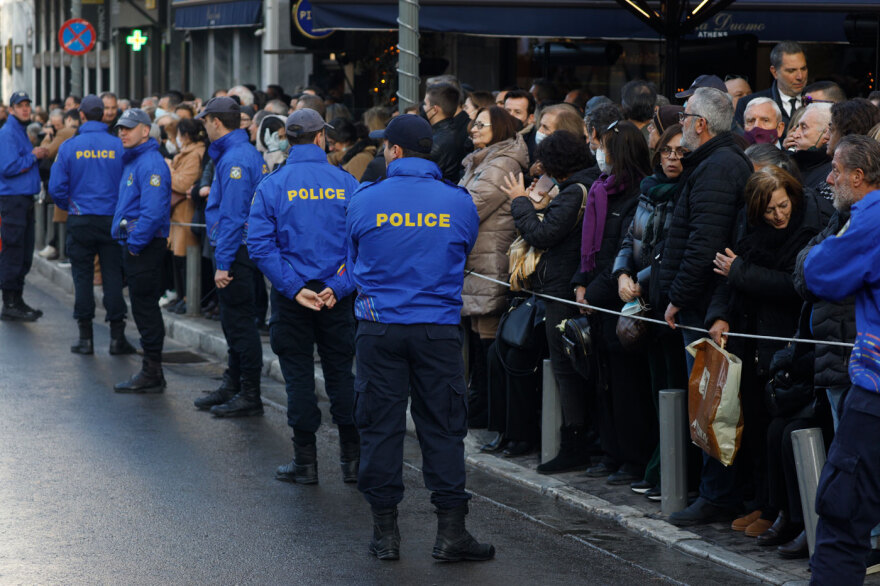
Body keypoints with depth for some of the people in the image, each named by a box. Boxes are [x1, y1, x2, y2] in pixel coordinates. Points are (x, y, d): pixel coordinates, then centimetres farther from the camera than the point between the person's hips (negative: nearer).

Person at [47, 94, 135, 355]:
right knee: (113, 276, 5)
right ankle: (117, 336, 5)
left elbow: (56, 188, -5)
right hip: (112, 221, 0)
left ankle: (85, 337, 7)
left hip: (80, 221, 0)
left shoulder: (69, 147, -6)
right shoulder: (119, 147, -6)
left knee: (82, 277, 7)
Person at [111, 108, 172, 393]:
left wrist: (135, 244, -20)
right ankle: (151, 372, 17)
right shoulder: (131, 161, 18)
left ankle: (152, 374, -3)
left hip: (145, 245, -10)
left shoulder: (151, 164, -16)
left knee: (145, 307, -7)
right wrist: (129, 241, 15)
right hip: (134, 244, 10)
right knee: (143, 307, 12)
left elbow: (153, 211, -24)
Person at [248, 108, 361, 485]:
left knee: (298, 376, 7)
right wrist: (339, 287, -10)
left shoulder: (271, 186, -5)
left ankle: (306, 461, 10)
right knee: (341, 372, 12)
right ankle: (352, 458, 15)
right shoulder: (346, 184, -3)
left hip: (291, 297, -1)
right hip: (337, 294, 1)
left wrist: (293, 288, -12)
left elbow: (260, 244, -12)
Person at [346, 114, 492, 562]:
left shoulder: (364, 201, -3)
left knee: (380, 426, 7)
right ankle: (450, 531, 3)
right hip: (439, 329, 0)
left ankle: (385, 530, 9)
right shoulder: (458, 202, -1)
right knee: (443, 427, 5)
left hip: (379, 329, 0)